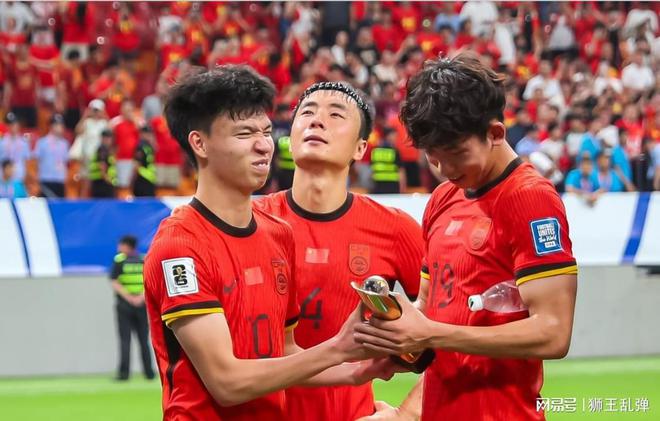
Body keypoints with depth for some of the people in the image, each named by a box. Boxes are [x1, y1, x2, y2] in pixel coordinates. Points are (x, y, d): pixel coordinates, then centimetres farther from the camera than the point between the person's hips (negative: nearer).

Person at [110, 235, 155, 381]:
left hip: (124, 303, -2)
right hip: (141, 305, 2)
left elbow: (115, 283, -9)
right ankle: (149, 372, 6)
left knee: (125, 340, -1)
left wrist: (128, 297, -12)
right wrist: (140, 298, -10)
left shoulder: (119, 261, -1)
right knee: (144, 340, 8)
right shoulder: (144, 260, 6)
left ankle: (124, 372, -8)